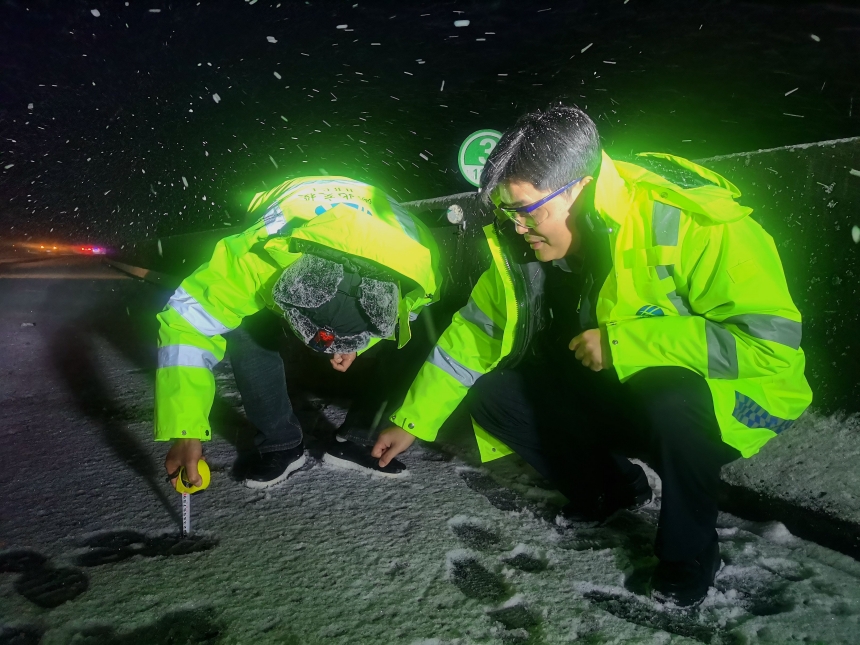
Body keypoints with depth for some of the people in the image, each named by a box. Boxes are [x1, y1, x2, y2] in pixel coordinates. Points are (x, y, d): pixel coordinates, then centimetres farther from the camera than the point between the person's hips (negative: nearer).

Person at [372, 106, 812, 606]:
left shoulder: (693, 222, -29)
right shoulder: (523, 242, -10)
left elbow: (775, 341, -31)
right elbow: (474, 333, 0)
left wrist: (623, 341, -33)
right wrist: (413, 421, 1)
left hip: (726, 395, -5)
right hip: (617, 392, 6)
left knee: (671, 399, -39)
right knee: (490, 394, -7)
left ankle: (692, 554, -8)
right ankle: (613, 486, 12)